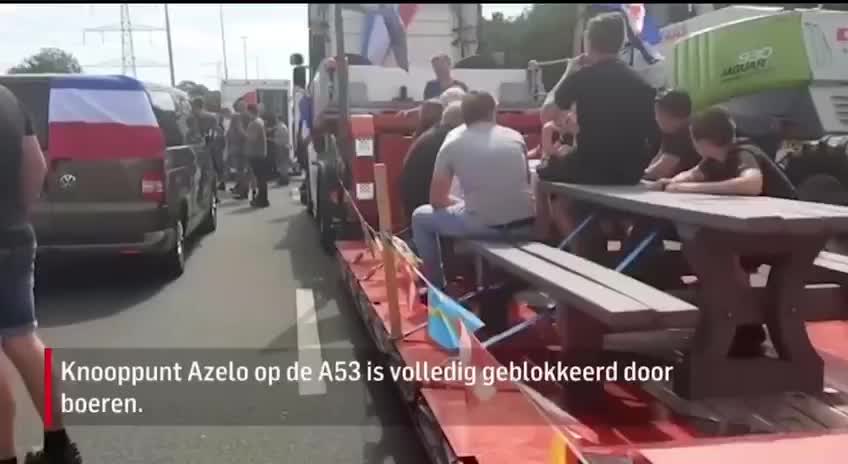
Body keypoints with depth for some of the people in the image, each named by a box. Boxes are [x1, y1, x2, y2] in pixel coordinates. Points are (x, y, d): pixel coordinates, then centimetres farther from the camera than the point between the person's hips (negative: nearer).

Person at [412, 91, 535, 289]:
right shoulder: (515, 136, 11)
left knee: (420, 217, 20)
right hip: (525, 223, 4)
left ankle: (437, 288, 25)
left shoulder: (452, 143, 3)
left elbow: (437, 200, 6)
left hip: (484, 225, -4)